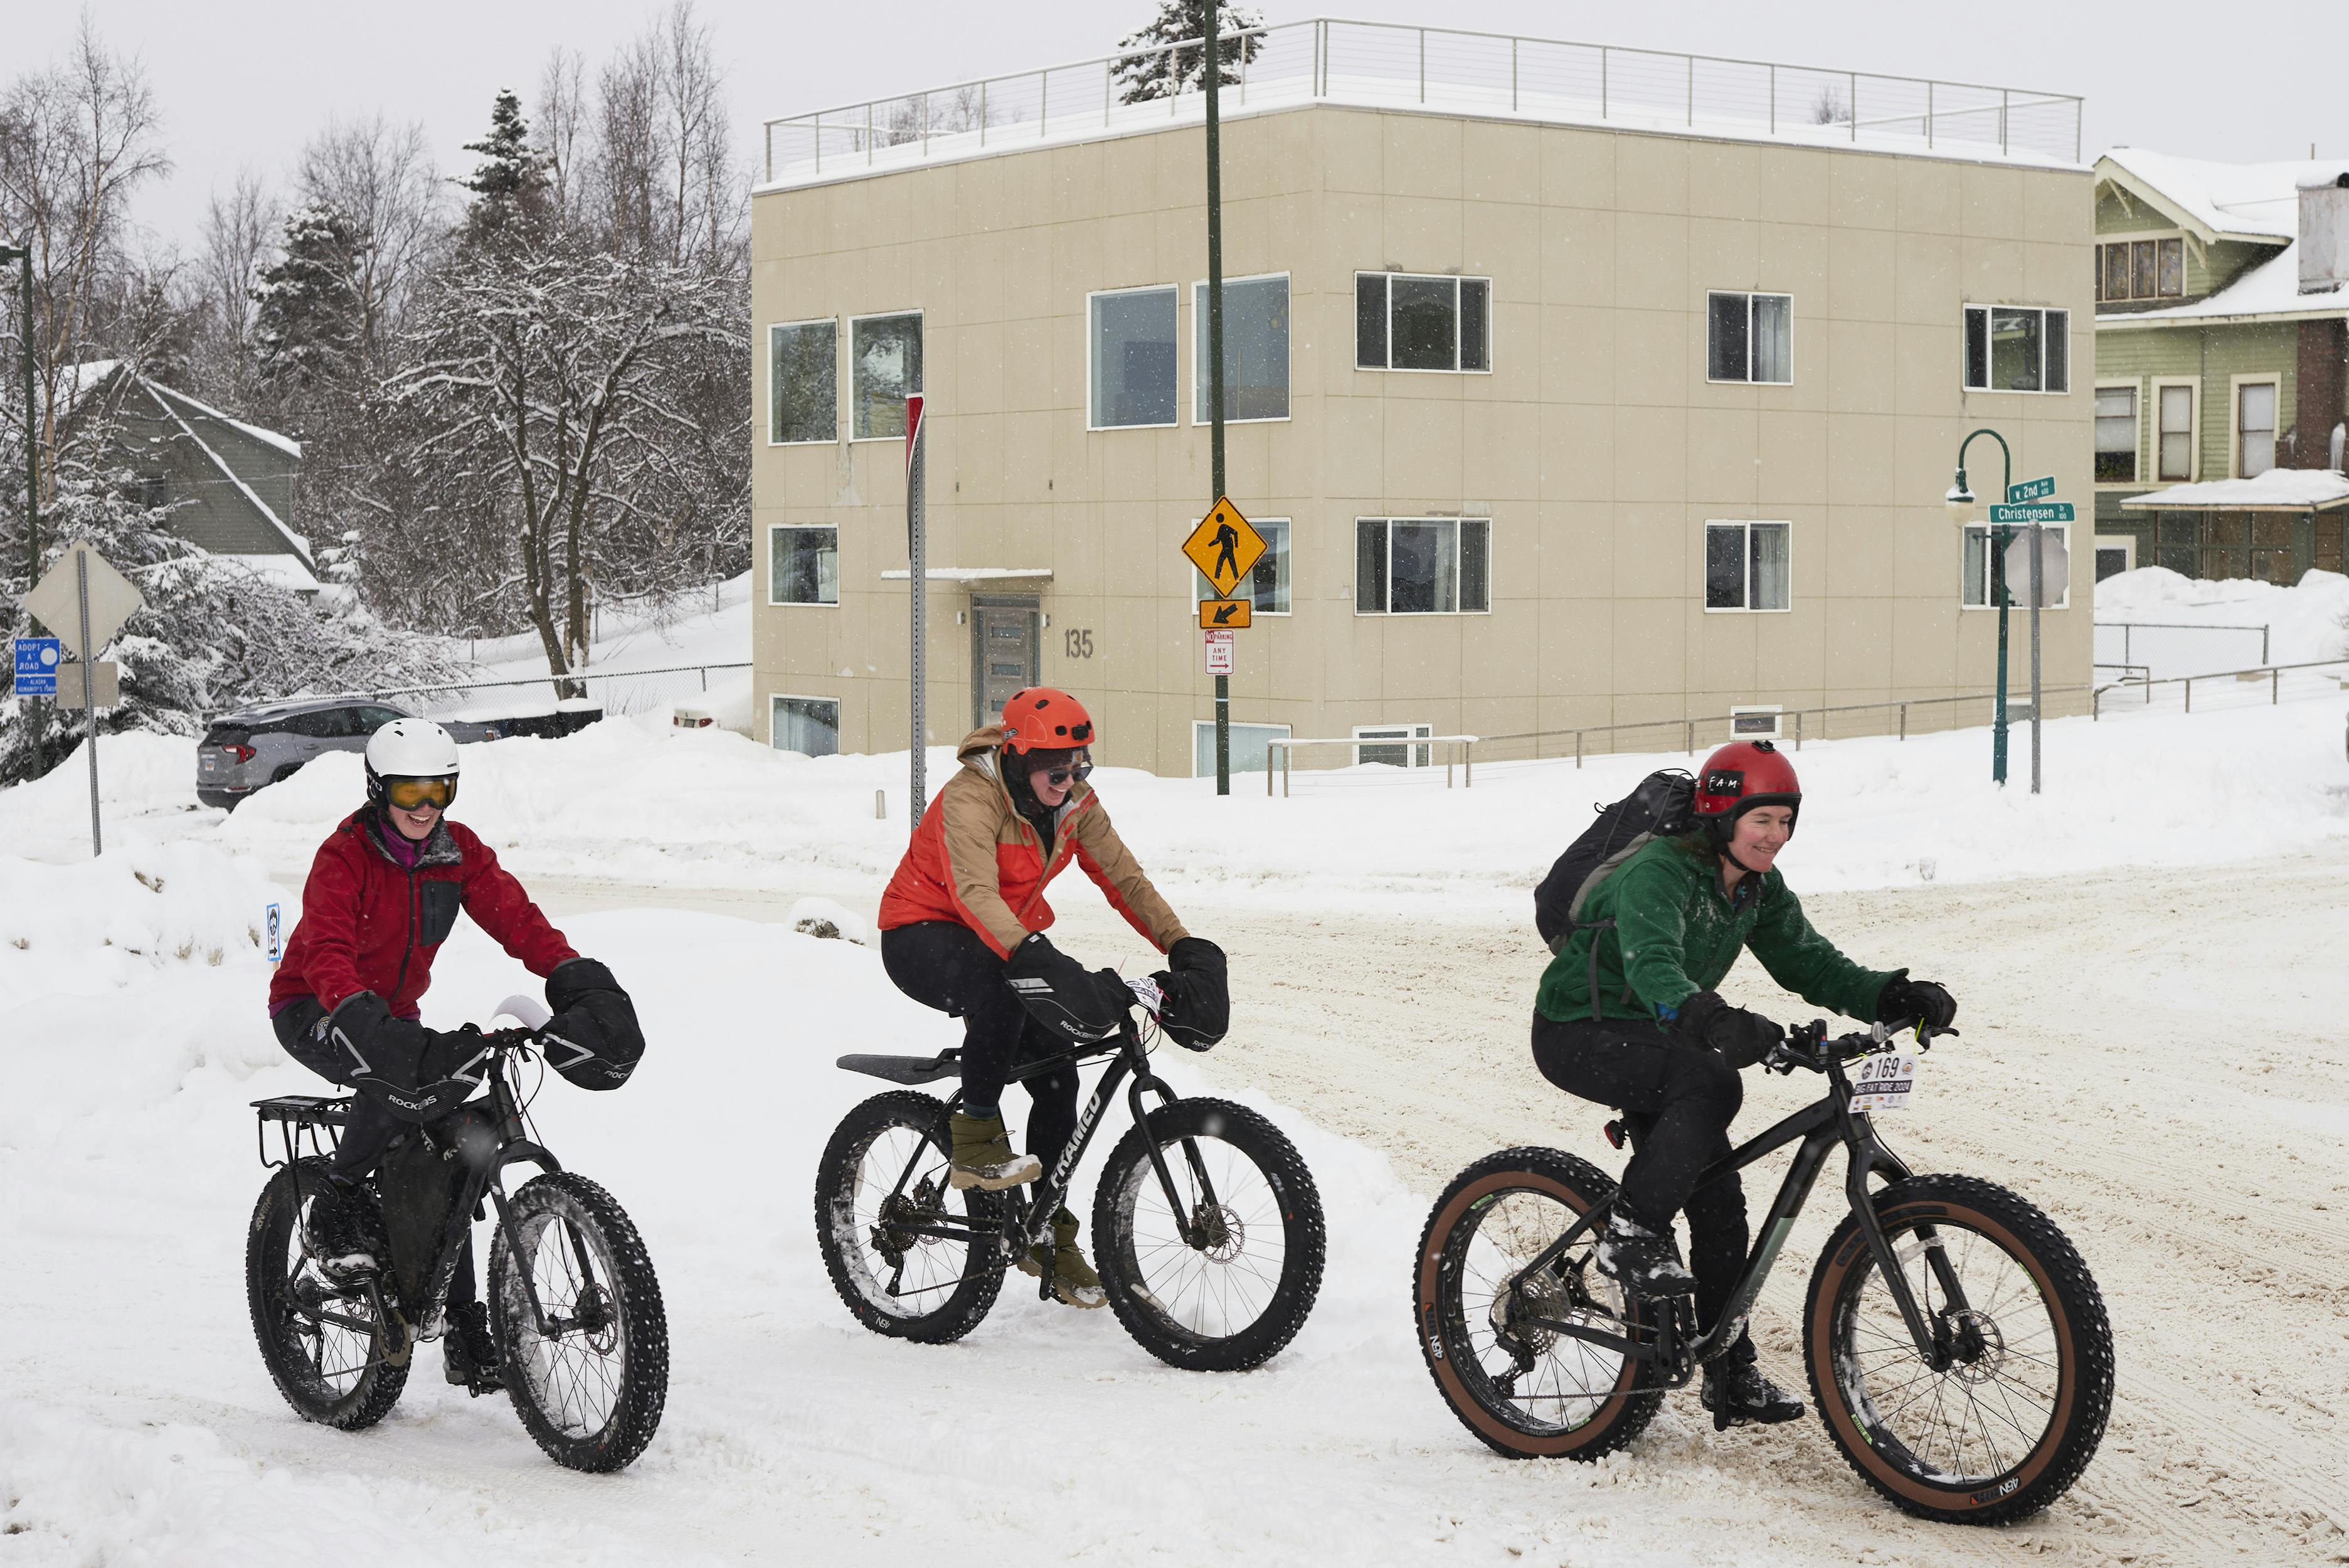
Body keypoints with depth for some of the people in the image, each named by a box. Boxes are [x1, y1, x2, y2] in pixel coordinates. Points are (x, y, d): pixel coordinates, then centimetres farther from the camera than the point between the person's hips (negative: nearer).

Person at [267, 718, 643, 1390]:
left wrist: (574, 975, -30)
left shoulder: (458, 851, -3)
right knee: (401, 1079, -37)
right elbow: (327, 948, -34)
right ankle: (330, 1214, -18)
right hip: (314, 1011, -6)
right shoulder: (345, 856, -20)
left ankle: (466, 1330, 5)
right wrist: (358, 1015, -52)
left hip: (394, 1011, 6)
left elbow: (513, 913, -13)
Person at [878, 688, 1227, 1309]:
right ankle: (973, 1141, -24)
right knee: (1003, 989, -39)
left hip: (1007, 935, 7)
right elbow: (974, 892, -41)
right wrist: (1030, 955, -56)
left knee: (1057, 1075, -5)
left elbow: (1123, 877, -4)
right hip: (923, 937, -7)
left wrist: (1184, 947, -18)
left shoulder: (1073, 802, -4)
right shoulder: (972, 798, -26)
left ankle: (1049, 1234, 9)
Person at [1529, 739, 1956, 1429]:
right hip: (1579, 1033, -8)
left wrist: (1889, 996, -19)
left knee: (1718, 1195, 1)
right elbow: (1652, 960, -41)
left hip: (1652, 1037, 8)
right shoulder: (1659, 872, -25)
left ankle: (1732, 1372, 9)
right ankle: (1631, 1232, -22)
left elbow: (1805, 960, -1)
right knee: (1711, 1082, -35)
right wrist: (1702, 1015, -62)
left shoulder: (1758, 888, 2)